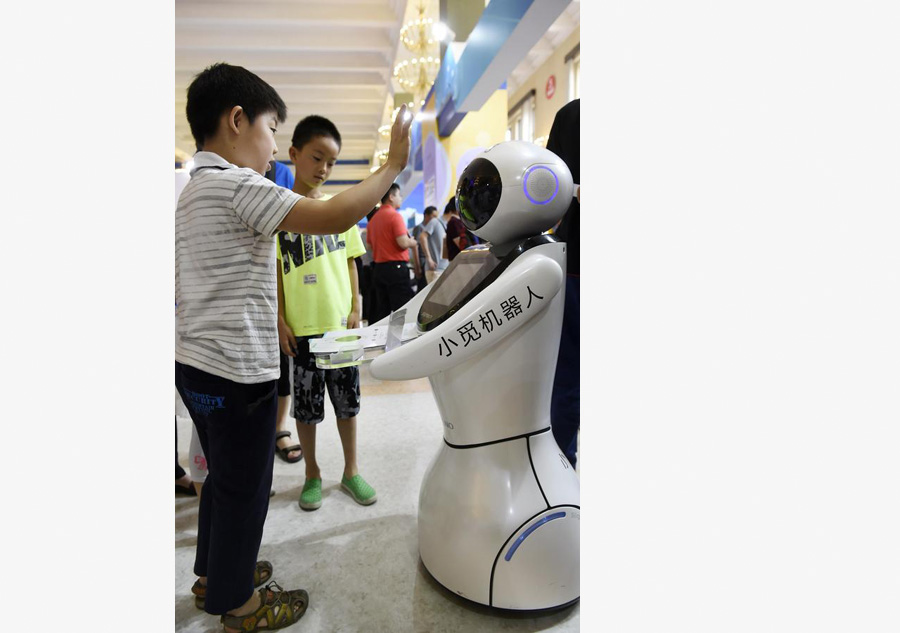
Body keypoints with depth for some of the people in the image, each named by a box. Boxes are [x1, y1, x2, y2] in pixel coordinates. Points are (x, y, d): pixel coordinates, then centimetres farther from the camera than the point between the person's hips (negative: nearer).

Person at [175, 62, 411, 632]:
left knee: (224, 477, 24)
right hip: (237, 371, -10)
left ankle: (213, 575, 43)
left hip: (196, 364, 10)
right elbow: (332, 218, -27)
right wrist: (393, 164, -17)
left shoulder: (193, 190, 14)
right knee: (245, 488, 8)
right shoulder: (238, 185, -18)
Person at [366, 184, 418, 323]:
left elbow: (370, 244, 19)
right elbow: (403, 243, -19)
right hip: (396, 267, -8)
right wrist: (413, 241, 0)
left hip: (378, 268, 8)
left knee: (381, 310, 12)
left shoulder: (374, 218, 14)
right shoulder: (395, 216, -10)